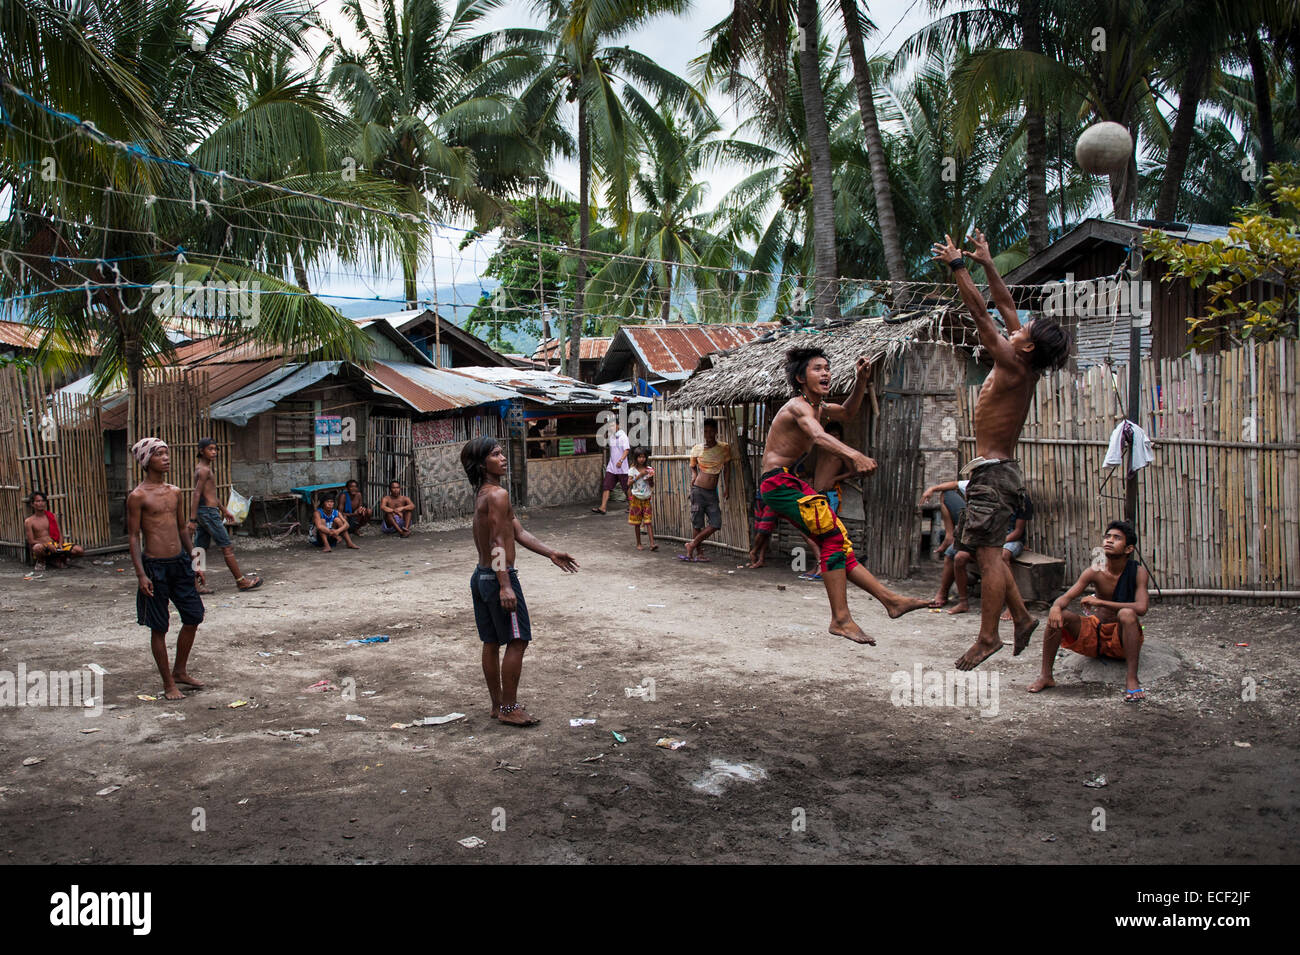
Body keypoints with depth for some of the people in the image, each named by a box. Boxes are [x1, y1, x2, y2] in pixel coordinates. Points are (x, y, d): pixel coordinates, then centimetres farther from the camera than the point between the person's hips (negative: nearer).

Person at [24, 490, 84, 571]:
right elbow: (31, 541, -4)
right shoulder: (29, 522, 3)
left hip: (56, 544, 4)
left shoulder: (53, 516, 14)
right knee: (38, 547, -43)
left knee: (80, 550, -19)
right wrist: (47, 545, -20)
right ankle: (41, 561, -5)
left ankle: (55, 560, 5)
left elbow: (60, 534, 13)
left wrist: (60, 544, -10)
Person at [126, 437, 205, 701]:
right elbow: (133, 536, -9)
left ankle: (180, 671, 28)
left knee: (194, 617, 9)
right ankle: (168, 683, 15)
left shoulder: (175, 492, 9)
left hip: (180, 562, 6)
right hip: (155, 566, -6)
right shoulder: (137, 496, -9)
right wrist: (141, 574, -14)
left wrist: (194, 562, 16)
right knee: (159, 627, 4)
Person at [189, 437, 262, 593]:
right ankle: (241, 581, 3)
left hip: (203, 512, 10)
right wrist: (193, 519, -24)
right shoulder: (204, 470, -14)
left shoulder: (201, 468, 18)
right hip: (208, 512, -10)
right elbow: (196, 495, -20)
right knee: (227, 547, -3)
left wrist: (224, 510, 31)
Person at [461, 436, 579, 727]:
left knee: (491, 643, 14)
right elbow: (497, 543, -21)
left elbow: (519, 533, 13)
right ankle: (509, 708, 3)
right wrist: (505, 586, -25)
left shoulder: (482, 494, 14)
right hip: (499, 576, -10)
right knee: (517, 640, -2)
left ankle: (498, 704, 23)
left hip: (480, 576, 10)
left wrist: (551, 553, 10)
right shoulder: (498, 495, -16)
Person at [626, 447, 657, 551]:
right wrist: (640, 475, -18)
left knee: (648, 521, -6)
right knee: (637, 522, 5)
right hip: (636, 498, -1)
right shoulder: (633, 470, -2)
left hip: (646, 498, 1)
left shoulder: (649, 469, 4)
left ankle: (652, 543, -12)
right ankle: (638, 544, 15)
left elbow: (652, 485, 8)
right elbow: (629, 483, -13)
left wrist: (650, 479, -13)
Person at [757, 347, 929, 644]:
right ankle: (841, 619, -13)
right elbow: (819, 436, -38)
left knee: (836, 542, 9)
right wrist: (854, 455, -57)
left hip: (789, 482, 10)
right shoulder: (798, 406, -17)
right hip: (778, 482, -10)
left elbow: (847, 414, 34)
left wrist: (861, 381, 17)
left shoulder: (817, 406, 14)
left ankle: (891, 599, 12)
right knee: (834, 539, -16)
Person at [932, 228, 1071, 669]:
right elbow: (1005, 307, 16)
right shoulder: (1025, 368, 7)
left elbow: (981, 314, -17)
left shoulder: (1012, 366, -15)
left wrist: (957, 265, -13)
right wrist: (987, 265, 19)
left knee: (989, 554, -5)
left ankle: (988, 637, -1)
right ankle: (1021, 616, 20)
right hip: (999, 468, 10)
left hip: (992, 471, -10)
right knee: (988, 553, 16)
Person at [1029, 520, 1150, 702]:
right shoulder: (1095, 573, -5)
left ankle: (1133, 681, -32)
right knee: (1057, 616, -19)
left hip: (1121, 640, -3)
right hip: (1094, 634, 3)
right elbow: (1065, 597, -12)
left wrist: (1100, 602, -28)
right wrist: (1056, 607, -37)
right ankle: (1046, 676, -12)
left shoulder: (1137, 572, -11)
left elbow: (1141, 608, -25)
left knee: (1126, 614, -33)